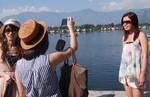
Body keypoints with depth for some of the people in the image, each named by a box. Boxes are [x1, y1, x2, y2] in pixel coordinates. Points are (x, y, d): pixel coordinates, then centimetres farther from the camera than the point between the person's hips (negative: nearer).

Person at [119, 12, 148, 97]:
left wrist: (143, 74, -17)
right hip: (126, 72, 6)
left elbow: (145, 56, -10)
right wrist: (121, 73, 11)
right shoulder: (124, 37, 12)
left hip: (136, 71, -6)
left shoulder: (141, 35, -5)